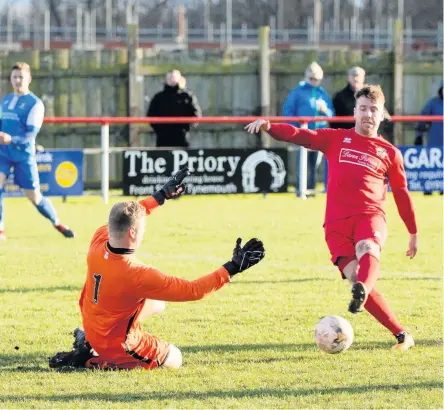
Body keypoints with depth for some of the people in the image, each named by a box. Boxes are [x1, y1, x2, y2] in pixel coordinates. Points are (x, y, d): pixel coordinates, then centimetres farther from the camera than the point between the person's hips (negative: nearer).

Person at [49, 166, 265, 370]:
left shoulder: (98, 241, -17)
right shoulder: (138, 275, -35)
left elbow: (122, 217, 8)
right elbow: (192, 290, -28)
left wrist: (162, 195, 15)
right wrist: (232, 268, -22)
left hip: (91, 324, 8)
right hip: (118, 345, -8)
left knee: (157, 303, 28)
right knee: (174, 359, 14)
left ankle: (88, 341, 18)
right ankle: (92, 360, 1)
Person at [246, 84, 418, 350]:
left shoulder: (389, 153, 14)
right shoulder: (336, 139, 14)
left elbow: (402, 194, 21)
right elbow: (301, 136, 2)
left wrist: (414, 233, 25)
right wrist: (269, 127, -17)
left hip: (370, 216, -1)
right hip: (336, 221, 1)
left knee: (368, 250, -36)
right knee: (356, 278, -17)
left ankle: (361, 292, -66)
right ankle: (402, 336, -9)